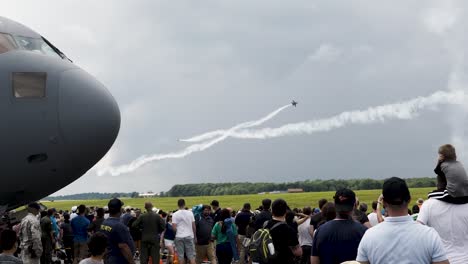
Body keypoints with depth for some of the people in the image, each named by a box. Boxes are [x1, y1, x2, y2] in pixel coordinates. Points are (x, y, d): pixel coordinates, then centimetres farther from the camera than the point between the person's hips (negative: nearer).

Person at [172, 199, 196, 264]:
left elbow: (174, 227, -9)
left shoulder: (175, 214, -4)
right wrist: (195, 236, 15)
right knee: (191, 256, 3)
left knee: (181, 256, 5)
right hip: (189, 236, 1)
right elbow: (194, 226, 4)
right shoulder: (190, 213, 2)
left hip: (179, 237, -1)